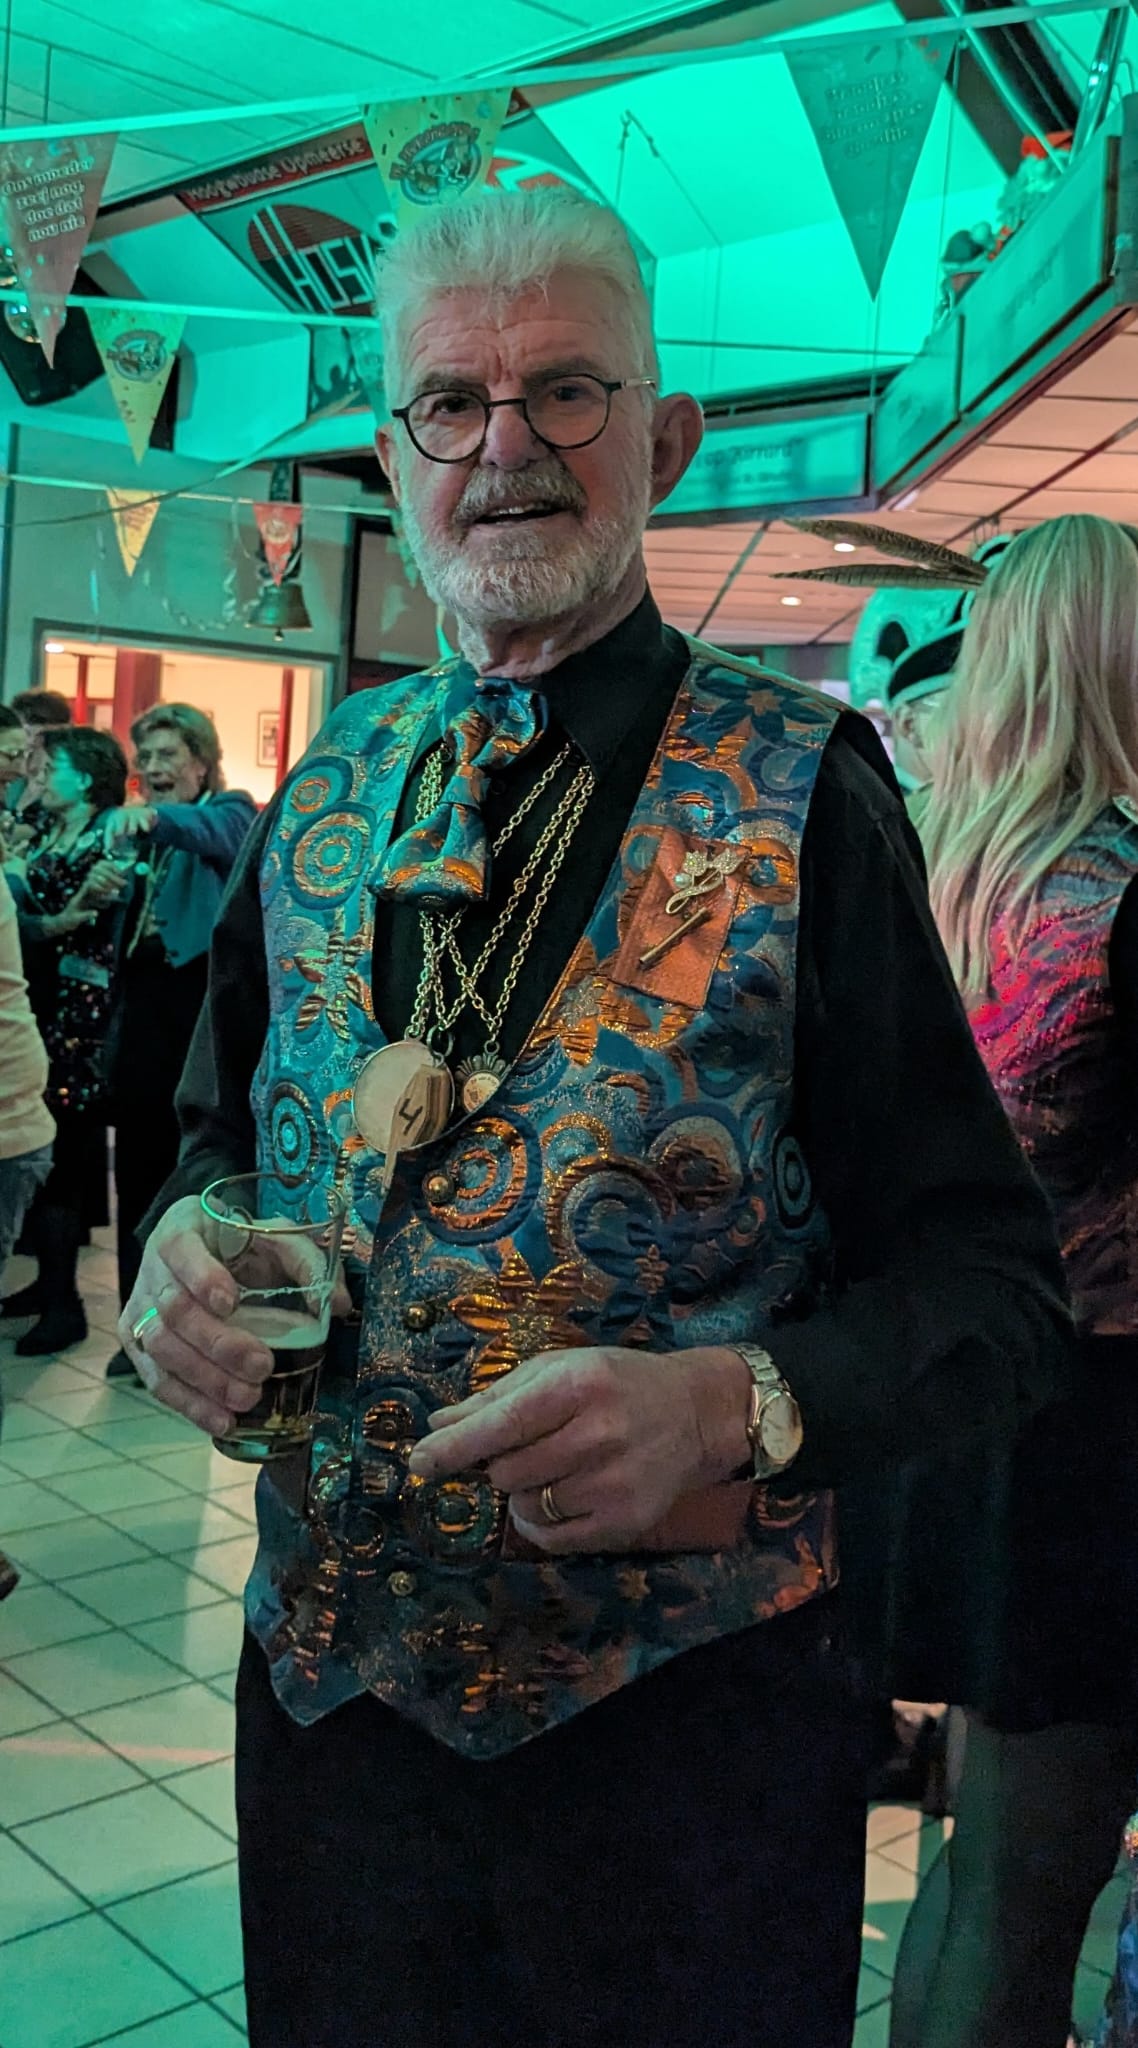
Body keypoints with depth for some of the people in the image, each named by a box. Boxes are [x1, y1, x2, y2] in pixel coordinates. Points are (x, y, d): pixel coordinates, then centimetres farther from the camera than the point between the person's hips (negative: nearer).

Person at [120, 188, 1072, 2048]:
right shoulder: (325, 793, 4)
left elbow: (992, 1282, -11)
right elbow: (221, 1121, 15)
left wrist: (733, 1405, -28)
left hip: (686, 1716, -3)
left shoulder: (801, 795, -10)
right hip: (328, 1671, 4)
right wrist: (187, 1241, -8)